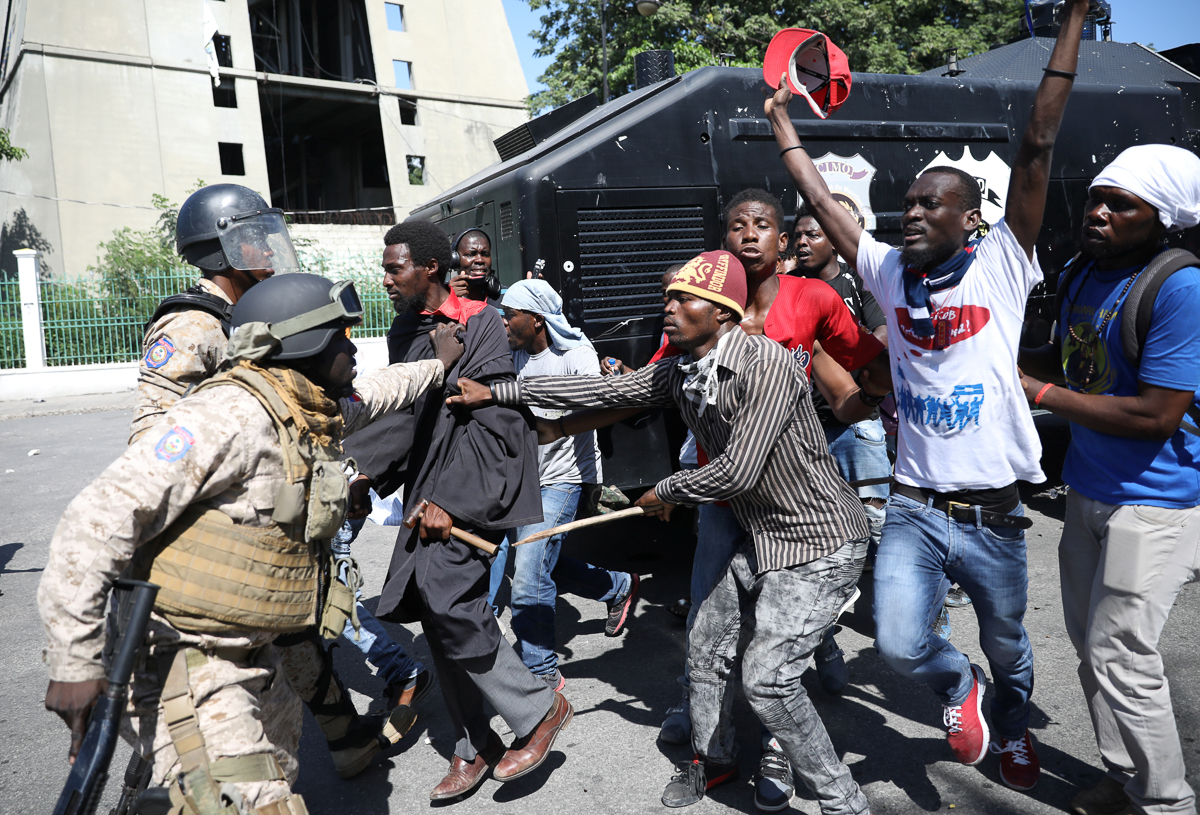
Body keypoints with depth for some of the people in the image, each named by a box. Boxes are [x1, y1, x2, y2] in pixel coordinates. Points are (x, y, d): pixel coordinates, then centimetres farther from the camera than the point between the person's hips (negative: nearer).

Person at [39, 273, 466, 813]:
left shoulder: (315, 413, 5)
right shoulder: (231, 414, -24)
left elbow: (370, 398, 30)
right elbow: (101, 518, -26)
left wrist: (436, 367, 42)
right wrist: (75, 663, -27)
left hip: (247, 657, 10)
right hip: (179, 662, -10)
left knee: (276, 769, 25)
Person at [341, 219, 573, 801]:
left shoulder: (479, 325, -10)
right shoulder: (404, 332, 13)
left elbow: (492, 423, -15)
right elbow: (404, 415, 15)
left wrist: (450, 501, -17)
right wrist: (364, 469, 1)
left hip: (468, 489, -8)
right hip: (428, 493, 8)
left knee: (445, 599, -18)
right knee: (437, 610, 9)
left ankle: (539, 707, 2)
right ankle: (475, 747, 23)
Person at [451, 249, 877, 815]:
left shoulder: (766, 363, -26)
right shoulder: (680, 373, 0)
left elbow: (737, 471, -28)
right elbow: (601, 389, 4)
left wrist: (665, 492, -10)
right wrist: (496, 393, 4)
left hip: (819, 544, -8)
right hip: (761, 539, 9)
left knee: (767, 677, -12)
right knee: (706, 646, 16)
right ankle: (713, 760, 40)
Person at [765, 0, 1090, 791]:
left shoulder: (1001, 265, -5)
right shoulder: (889, 271, 3)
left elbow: (1038, 148, -11)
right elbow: (821, 199, 7)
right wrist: (783, 120, 11)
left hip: (992, 516, -1)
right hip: (913, 509, 2)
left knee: (1008, 648, 18)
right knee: (901, 646, -10)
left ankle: (1013, 727, 52)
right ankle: (959, 684, 26)